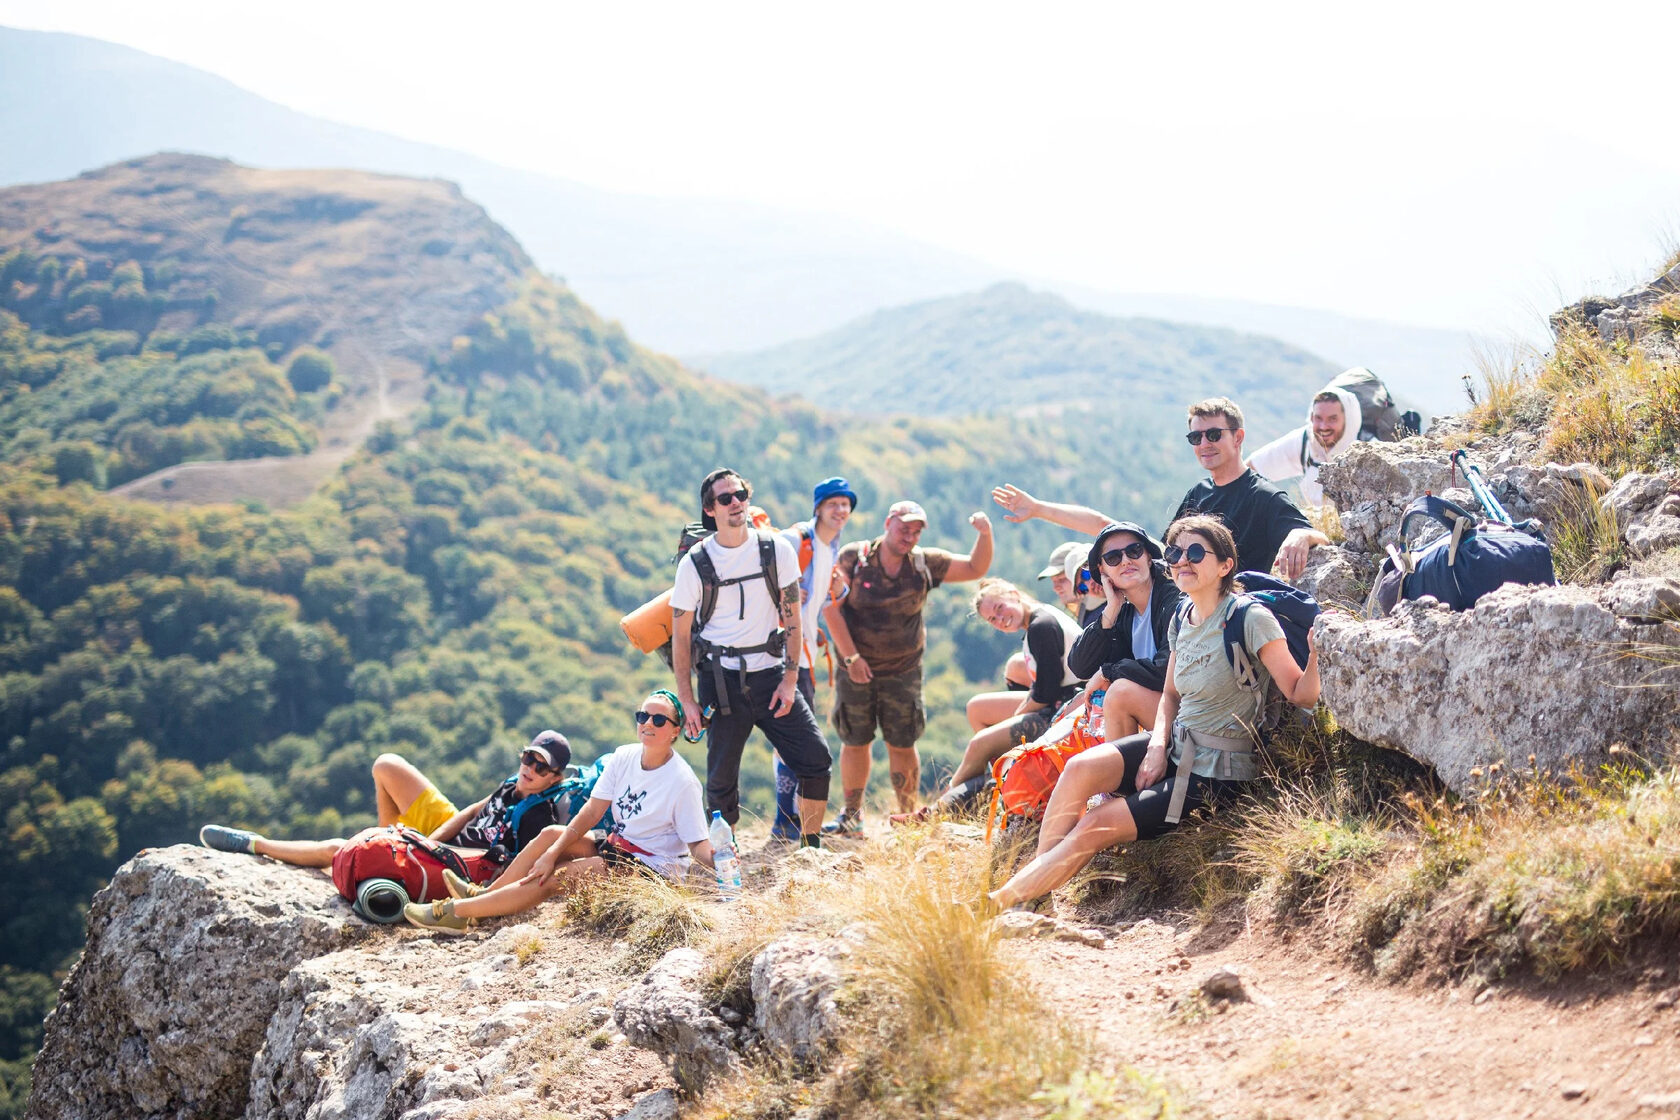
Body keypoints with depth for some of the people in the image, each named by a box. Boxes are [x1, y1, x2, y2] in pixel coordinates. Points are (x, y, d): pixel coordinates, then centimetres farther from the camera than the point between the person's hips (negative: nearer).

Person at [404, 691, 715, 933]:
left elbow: (697, 845, -19)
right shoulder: (624, 758, -1)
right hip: (615, 847, 8)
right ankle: (483, 894, -3)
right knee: (551, 834, -5)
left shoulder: (682, 782, -19)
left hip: (652, 868, -8)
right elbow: (591, 813, -3)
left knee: (555, 877, -18)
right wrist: (552, 853, -12)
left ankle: (459, 911, -16)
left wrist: (716, 860, -42)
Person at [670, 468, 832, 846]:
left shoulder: (777, 550, 0)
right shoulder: (694, 563, -4)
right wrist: (686, 700, -4)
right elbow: (680, 635, 1)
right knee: (721, 778, 1)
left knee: (816, 759, -5)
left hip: (771, 673, 2)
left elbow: (792, 616, 3)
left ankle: (812, 849, 9)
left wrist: (790, 679, -5)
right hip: (722, 680, -2)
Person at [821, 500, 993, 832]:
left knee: (903, 745, 2)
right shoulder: (853, 557, -7)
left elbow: (975, 569, 3)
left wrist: (985, 534, -15)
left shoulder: (925, 563, 1)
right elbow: (831, 607, -9)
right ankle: (852, 813, 21)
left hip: (903, 671, 1)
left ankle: (909, 817, 12)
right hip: (856, 666, -1)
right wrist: (851, 657, -12)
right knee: (855, 741, 6)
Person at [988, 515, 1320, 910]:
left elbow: (1300, 696, -18)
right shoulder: (1182, 619, 5)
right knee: (1081, 768, -20)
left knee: (1093, 827, -16)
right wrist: (1157, 747, -2)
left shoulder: (1251, 619, -17)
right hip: (1175, 745, 7)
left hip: (1216, 771, -7)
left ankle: (996, 905, -11)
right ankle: (1036, 875, -13)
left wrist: (1316, 654, -38)